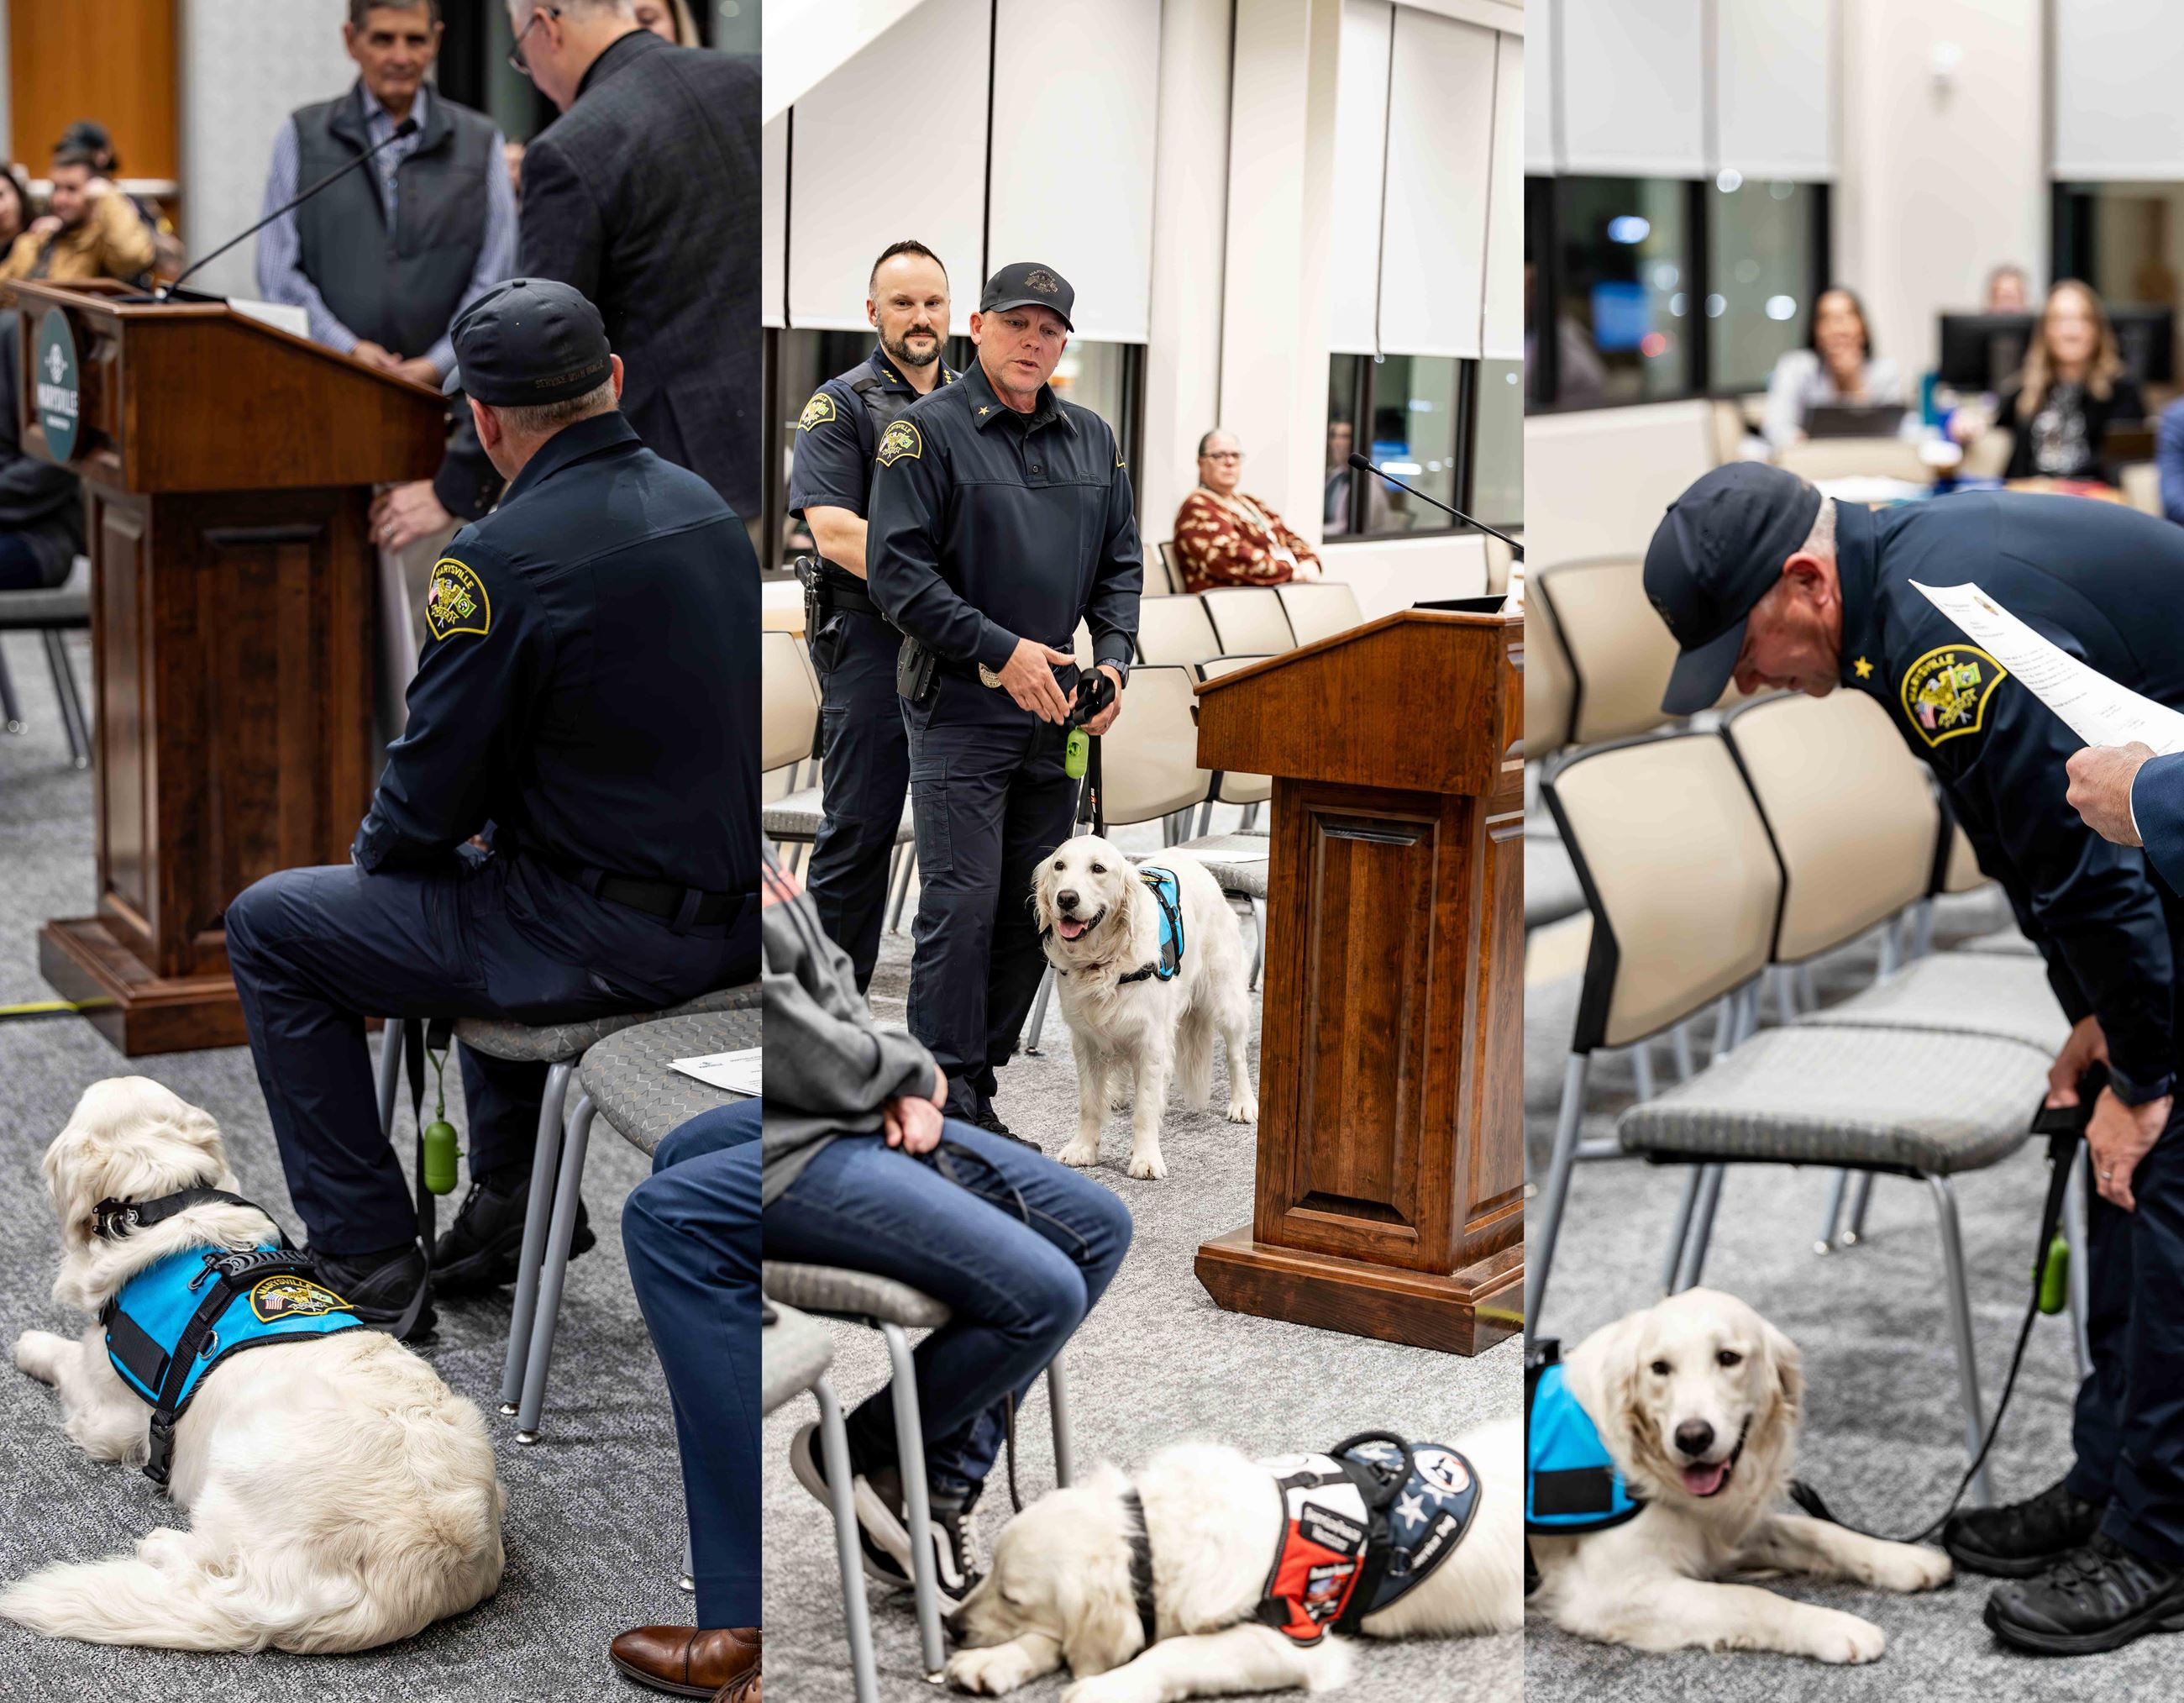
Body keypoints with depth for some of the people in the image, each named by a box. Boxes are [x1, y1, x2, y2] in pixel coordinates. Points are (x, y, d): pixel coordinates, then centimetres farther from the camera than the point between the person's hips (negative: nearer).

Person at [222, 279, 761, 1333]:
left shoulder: (505, 557, -19)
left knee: (269, 930, 8)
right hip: (728, 920, 8)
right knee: (481, 875, 37)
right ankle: (517, 1198, 36)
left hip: (610, 939, -8)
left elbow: (433, 793, -13)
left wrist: (376, 850, 10)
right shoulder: (704, 508, 6)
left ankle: (368, 1258, 12)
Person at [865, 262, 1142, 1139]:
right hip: (960, 710, -6)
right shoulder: (928, 429, -6)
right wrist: (1002, 650, -17)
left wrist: (1112, 657, 0)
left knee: (1034, 913, 9)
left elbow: (1121, 562, 18)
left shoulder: (1093, 438, 13)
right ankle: (945, 1106, -2)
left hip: (1055, 710, 6)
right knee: (962, 909, -9)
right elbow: (897, 571, -12)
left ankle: (980, 1082, 20)